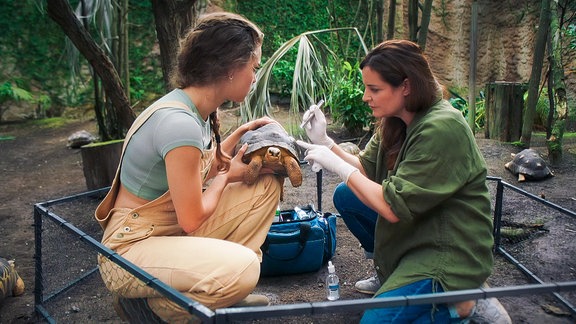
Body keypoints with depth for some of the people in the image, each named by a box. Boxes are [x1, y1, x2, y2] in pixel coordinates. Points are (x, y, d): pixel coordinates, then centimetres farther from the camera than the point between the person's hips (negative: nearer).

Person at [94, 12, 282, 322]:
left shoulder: (195, 110, -1)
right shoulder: (180, 123, -28)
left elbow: (202, 171, 14)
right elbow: (191, 220, -20)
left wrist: (241, 133, 8)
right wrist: (226, 175, -5)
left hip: (172, 230, 9)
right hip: (131, 249, -9)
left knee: (266, 184, 3)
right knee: (242, 269, -33)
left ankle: (212, 282, 9)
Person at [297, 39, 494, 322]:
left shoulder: (442, 129, -27)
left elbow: (394, 207, -27)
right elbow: (366, 169, 5)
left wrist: (337, 165, -20)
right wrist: (325, 142, -6)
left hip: (450, 252, -9)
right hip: (416, 226, 9)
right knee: (345, 196, 7)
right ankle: (389, 273, 18)